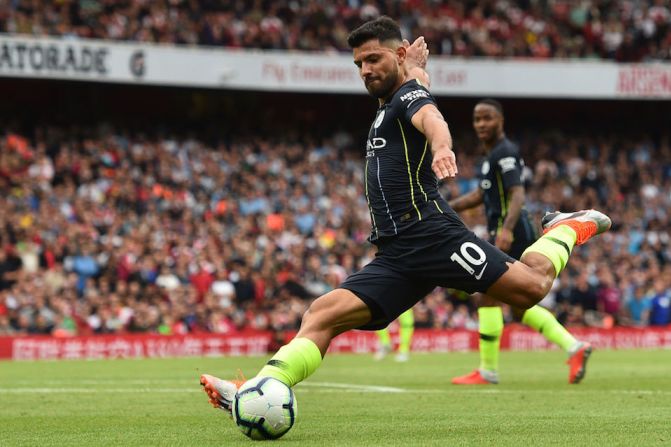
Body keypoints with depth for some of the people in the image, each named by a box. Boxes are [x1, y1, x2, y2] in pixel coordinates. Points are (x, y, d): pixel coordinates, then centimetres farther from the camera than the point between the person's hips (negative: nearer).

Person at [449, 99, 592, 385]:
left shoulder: (505, 153, -12)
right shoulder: (492, 155, 20)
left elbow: (517, 195, -24)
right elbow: (481, 195, 32)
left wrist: (507, 229, -38)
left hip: (509, 236, -10)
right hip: (510, 236, 10)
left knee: (487, 298, -5)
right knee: (520, 308, 11)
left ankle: (488, 371, 0)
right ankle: (574, 347, 4)